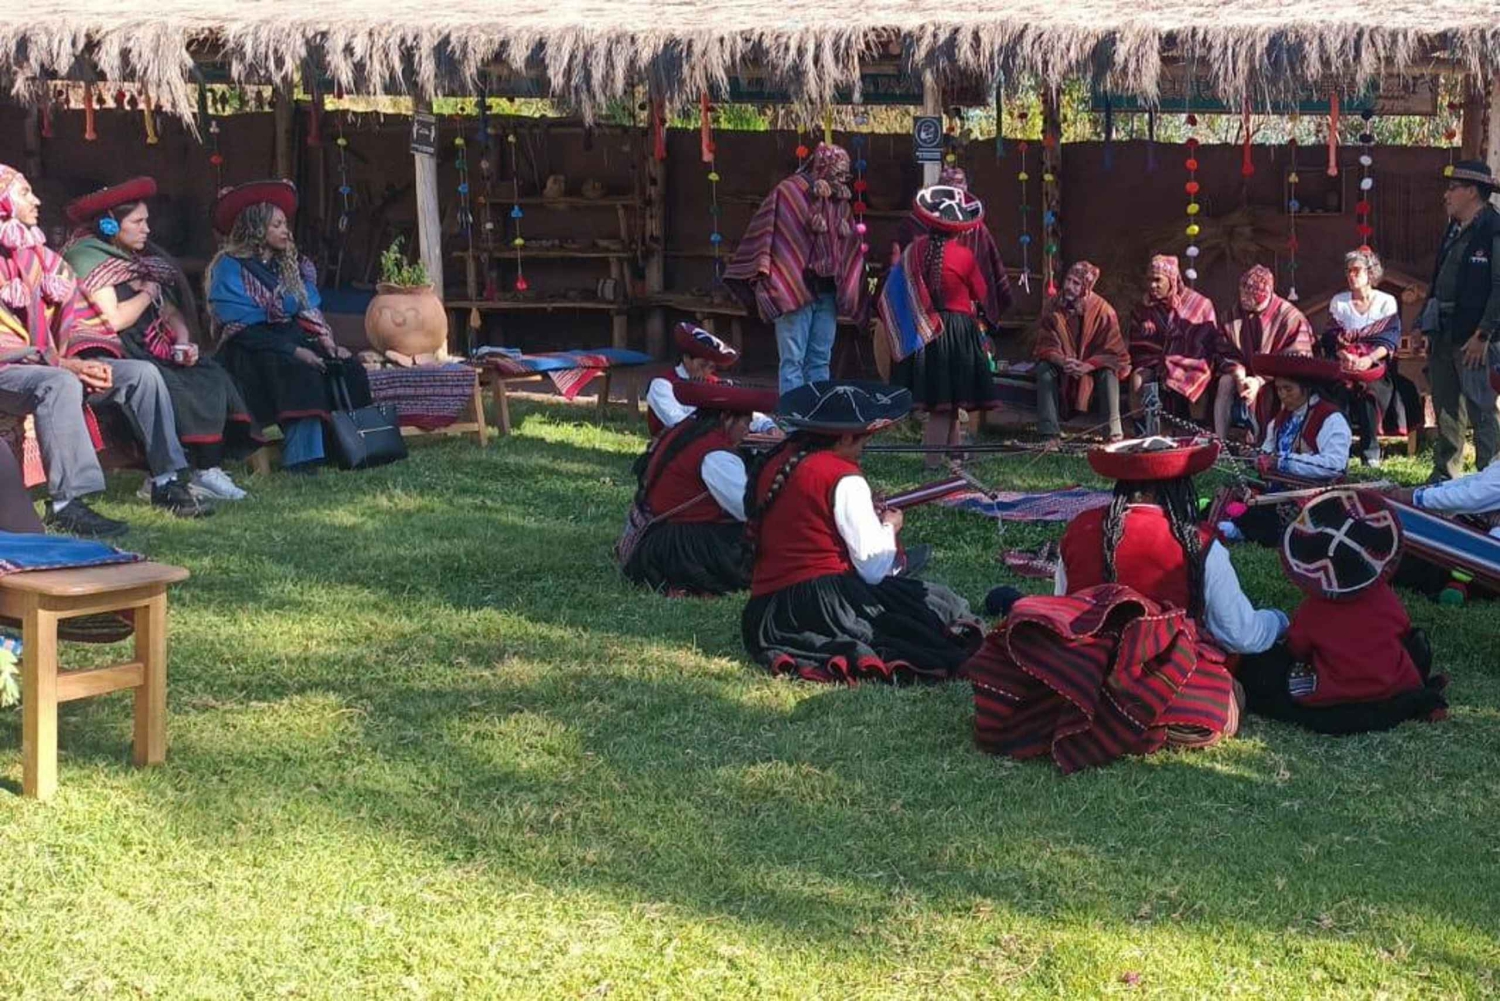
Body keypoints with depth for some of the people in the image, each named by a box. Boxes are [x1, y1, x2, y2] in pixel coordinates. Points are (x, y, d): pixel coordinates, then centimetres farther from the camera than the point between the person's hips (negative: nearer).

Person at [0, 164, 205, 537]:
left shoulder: (43, 256, 18)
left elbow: (79, 315, 15)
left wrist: (90, 361, -5)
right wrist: (64, 364, -21)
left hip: (55, 363, 8)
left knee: (142, 373, -4)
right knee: (59, 384, -39)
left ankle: (165, 481, -4)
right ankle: (66, 503, -42)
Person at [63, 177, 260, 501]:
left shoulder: (139, 258, 18)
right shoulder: (88, 258, -8)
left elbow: (170, 311, 15)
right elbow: (113, 320, -18)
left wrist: (183, 341, -6)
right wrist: (148, 295, -2)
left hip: (151, 350, 8)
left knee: (212, 376, -14)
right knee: (175, 388, -27)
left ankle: (208, 468, -23)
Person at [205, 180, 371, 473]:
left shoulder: (292, 265, 18)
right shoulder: (230, 267, -4)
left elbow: (310, 312, 12)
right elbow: (242, 328, -13)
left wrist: (327, 342, -8)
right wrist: (293, 350, -21)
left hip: (293, 339, 7)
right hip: (252, 351, -7)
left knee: (348, 368, -18)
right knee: (300, 372, -35)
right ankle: (302, 458, -38)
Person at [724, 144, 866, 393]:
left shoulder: (840, 202, 14)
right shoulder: (790, 192, -7)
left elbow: (851, 249, 19)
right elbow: (767, 232, -11)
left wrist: (848, 290, 13)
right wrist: (764, 277, -19)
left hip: (828, 292, 7)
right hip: (796, 290, -7)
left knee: (821, 360, 10)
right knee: (793, 360, -6)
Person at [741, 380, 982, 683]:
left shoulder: (774, 462, 10)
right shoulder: (843, 479, -11)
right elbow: (874, 568, -11)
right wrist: (889, 527, 9)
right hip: (825, 598, -8)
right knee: (945, 608, -2)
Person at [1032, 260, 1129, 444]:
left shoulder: (1103, 310, -18)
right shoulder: (1055, 308, -12)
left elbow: (1112, 352, -18)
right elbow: (1047, 346, -11)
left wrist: (1087, 366, -34)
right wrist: (1062, 361, -33)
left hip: (1093, 365, -2)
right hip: (1062, 365, 2)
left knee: (1108, 372, -32)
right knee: (1044, 369, -27)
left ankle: (1115, 430, -32)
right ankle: (1050, 433, -30)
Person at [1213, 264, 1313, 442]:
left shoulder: (1290, 317, -14)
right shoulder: (1236, 312, -1)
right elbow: (1227, 352, 2)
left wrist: (1260, 380, -27)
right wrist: (1239, 375, -19)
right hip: (1247, 372, 4)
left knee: (1261, 393, -35)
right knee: (1225, 382, -26)